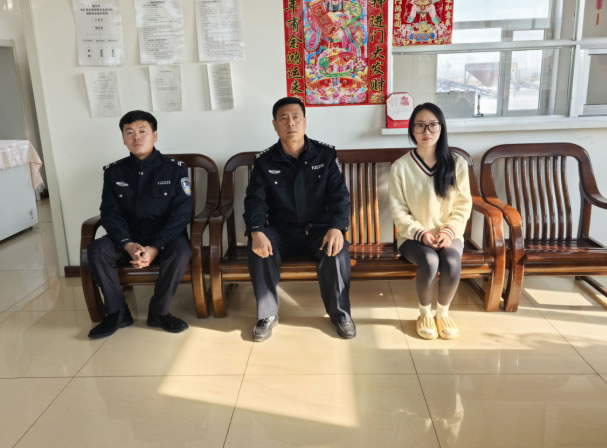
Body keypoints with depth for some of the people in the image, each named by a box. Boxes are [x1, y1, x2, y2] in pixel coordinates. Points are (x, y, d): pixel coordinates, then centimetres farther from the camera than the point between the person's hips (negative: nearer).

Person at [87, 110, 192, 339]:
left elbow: (181, 214, -12)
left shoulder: (175, 169, -6)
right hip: (128, 238, 3)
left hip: (165, 237, -3)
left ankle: (158, 311, -13)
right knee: (96, 250, -23)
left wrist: (155, 248, -24)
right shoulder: (113, 172, 3)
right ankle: (117, 312, -7)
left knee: (181, 252, -34)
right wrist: (127, 244, -22)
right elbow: (110, 214, -2)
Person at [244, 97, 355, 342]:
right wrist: (256, 232, -29)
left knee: (337, 251, -32)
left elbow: (340, 195, -7)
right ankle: (267, 314, -10)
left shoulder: (326, 155, -1)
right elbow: (255, 201, -8)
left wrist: (336, 227, -28)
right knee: (259, 250, -30)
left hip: (319, 228, 0)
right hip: (282, 231, 1)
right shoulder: (264, 161, 0)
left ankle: (340, 312, -7)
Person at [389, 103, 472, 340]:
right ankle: (425, 313, -4)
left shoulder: (457, 163, -1)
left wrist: (449, 232, -15)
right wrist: (420, 233, -18)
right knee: (430, 261, -33)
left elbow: (463, 206, 1)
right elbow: (398, 211, -5)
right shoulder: (400, 167, -6)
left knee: (451, 262, -31)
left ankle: (443, 312, -2)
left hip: (448, 235, 1)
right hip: (413, 236, -1)